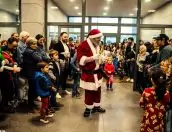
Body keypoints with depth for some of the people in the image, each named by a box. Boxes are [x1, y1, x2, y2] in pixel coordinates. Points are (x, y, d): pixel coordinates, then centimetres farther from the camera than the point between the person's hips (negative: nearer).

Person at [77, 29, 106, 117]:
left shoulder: (97, 45, 11)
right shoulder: (83, 45, -15)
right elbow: (81, 59, -22)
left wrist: (101, 58, 10)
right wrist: (93, 58, -29)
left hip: (97, 72, 8)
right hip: (88, 73, -7)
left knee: (97, 89, 14)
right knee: (89, 91, -1)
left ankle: (96, 106, 30)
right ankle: (88, 108, 16)